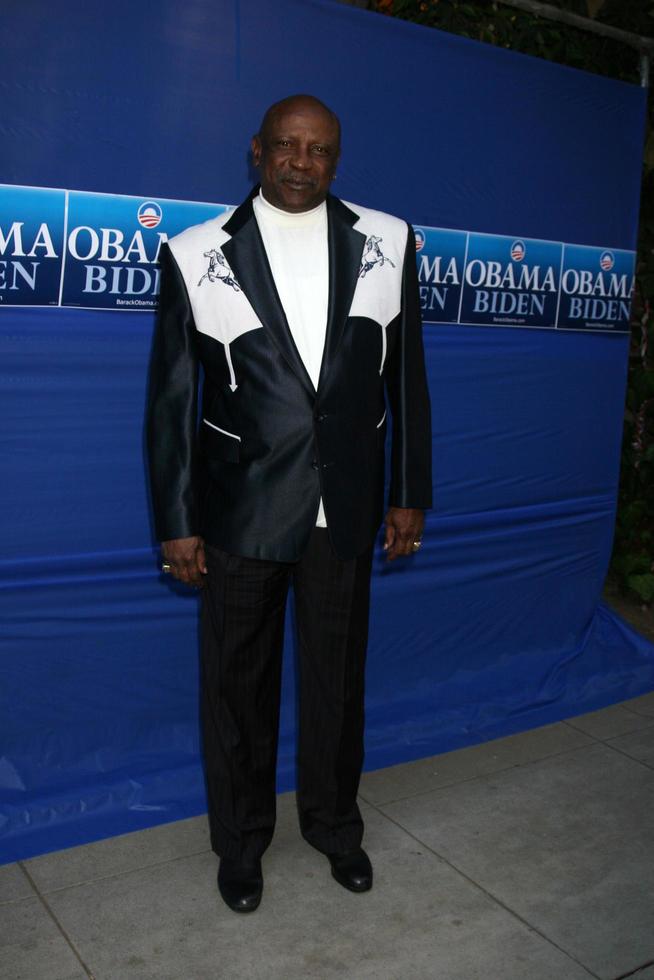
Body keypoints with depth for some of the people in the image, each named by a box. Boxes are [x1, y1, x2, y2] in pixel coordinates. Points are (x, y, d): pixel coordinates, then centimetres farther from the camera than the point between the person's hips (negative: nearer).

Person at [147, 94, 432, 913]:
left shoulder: (385, 243, 0)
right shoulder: (198, 255, -5)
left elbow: (406, 376, 5)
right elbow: (171, 398, -2)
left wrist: (410, 494, 5)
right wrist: (175, 523, -3)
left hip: (345, 507, 2)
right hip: (241, 508, -1)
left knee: (337, 676, 16)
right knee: (238, 683, 13)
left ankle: (333, 824, 41)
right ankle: (241, 840, 37)